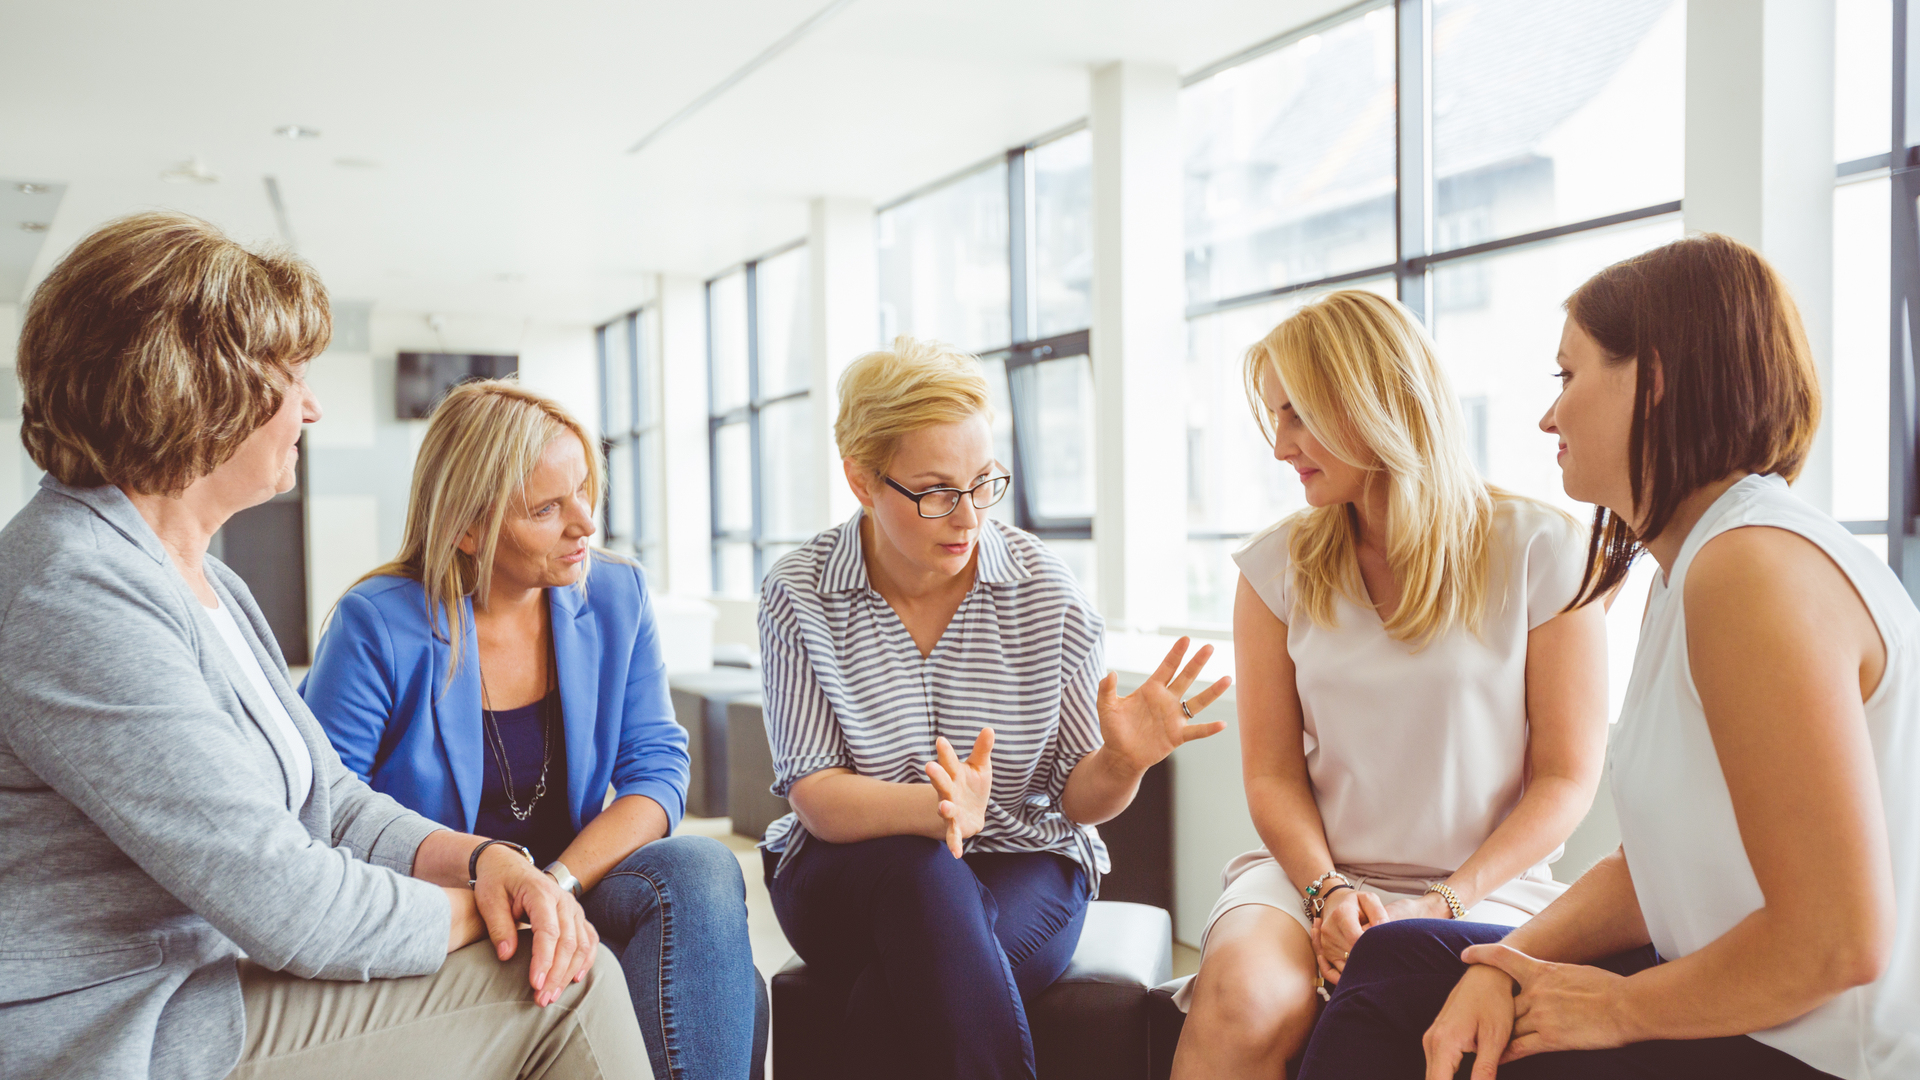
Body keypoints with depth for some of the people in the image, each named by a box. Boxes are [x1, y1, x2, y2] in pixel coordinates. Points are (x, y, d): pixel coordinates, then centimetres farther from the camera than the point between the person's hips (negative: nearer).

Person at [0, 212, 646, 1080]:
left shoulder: (209, 581, 14)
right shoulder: (74, 592, -20)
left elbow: (332, 803, 13)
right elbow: (291, 906, -24)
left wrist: (487, 859, -5)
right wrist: (478, 908, -8)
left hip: (247, 977, 9)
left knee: (570, 972, -3)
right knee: (562, 984, -11)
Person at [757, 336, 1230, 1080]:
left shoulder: (1043, 588, -4)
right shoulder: (798, 594, -6)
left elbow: (1076, 798, 0)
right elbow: (815, 797, -13)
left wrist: (1121, 764, -23)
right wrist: (935, 809, -32)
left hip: (1024, 869, 0)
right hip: (850, 872, 0)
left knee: (918, 967, -32)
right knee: (926, 881, -34)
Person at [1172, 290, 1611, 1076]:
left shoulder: (1540, 551, -1)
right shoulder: (1278, 566, 7)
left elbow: (1567, 776, -1)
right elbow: (1272, 773, 6)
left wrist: (1447, 903, -12)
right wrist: (1328, 891, -12)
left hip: (1489, 886, -2)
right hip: (1315, 870, 2)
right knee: (1239, 994, -31)